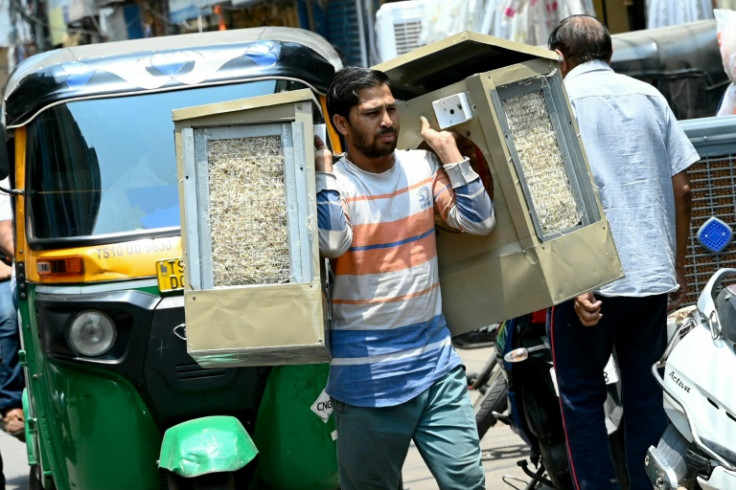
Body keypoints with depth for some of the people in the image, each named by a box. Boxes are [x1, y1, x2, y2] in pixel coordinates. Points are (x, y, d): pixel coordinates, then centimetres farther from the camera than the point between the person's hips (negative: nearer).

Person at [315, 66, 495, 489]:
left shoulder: (423, 167, 6)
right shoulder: (332, 183, -6)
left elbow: (480, 222, -2)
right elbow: (334, 243, -25)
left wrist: (448, 149, -4)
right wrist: (323, 168, -16)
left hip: (437, 365, 3)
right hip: (367, 380, -3)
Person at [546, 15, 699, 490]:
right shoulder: (649, 96, 10)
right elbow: (681, 188, 8)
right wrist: (678, 267, 17)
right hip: (653, 273, 4)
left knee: (582, 396, 6)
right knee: (646, 395, 12)